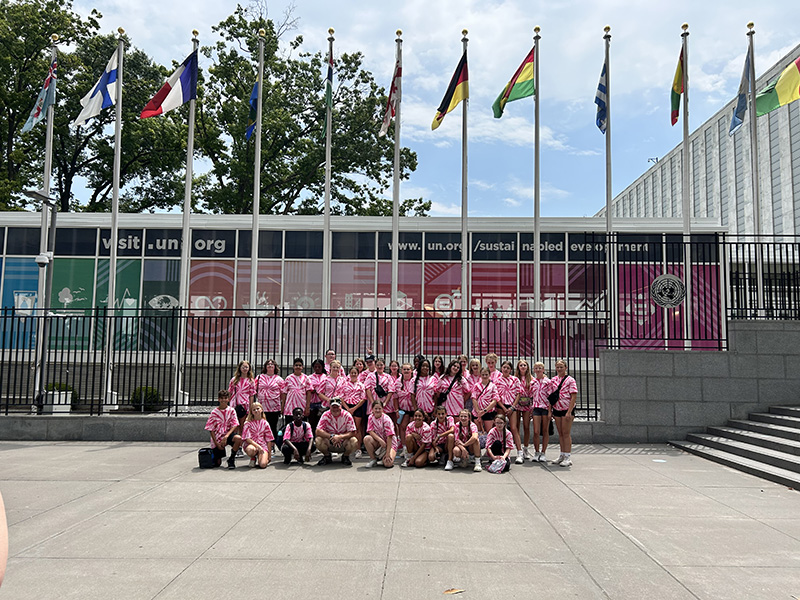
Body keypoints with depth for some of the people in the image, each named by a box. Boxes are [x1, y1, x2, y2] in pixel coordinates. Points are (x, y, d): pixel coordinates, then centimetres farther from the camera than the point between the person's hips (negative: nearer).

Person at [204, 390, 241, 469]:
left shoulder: (231, 410, -1)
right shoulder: (214, 412, -4)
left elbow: (235, 425, -7)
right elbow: (211, 430, -3)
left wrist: (226, 436, -22)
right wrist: (216, 443, -10)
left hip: (228, 435, 1)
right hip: (217, 438, 0)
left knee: (238, 438, -34)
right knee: (217, 464, -2)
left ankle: (231, 459, -12)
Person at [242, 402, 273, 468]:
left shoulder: (265, 423, 5)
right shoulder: (248, 423, -1)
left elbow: (269, 440, 7)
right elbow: (247, 439, -8)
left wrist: (269, 455, 3)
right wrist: (257, 446, -21)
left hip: (263, 445, 1)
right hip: (251, 444, -1)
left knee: (263, 465, -25)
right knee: (251, 450, -40)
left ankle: (259, 456, 12)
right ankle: (253, 458, -2)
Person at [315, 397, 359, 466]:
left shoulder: (347, 415, -10)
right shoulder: (326, 415, -8)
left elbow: (352, 433, -16)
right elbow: (318, 431, -18)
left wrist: (340, 437, -32)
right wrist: (331, 436, -32)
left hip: (344, 443, -1)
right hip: (329, 444, 1)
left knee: (354, 441, -30)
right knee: (318, 440, -27)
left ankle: (345, 457, 2)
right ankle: (327, 457, 3)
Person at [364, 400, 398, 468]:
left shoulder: (386, 419, -18)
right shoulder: (371, 417, -4)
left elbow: (389, 437, -21)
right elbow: (370, 431, -10)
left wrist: (388, 454, -25)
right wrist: (380, 440, -28)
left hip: (390, 443, -4)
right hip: (378, 442, 4)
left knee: (388, 464, -28)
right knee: (367, 439, -28)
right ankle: (373, 459, -7)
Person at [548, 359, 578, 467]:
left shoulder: (570, 380, -8)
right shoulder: (553, 380, 8)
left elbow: (574, 397, -12)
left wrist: (569, 412, -18)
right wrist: (550, 411, 7)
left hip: (567, 409, -5)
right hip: (557, 409, 5)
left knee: (566, 433, -5)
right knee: (560, 433, 11)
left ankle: (568, 457, 0)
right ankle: (562, 455, 19)